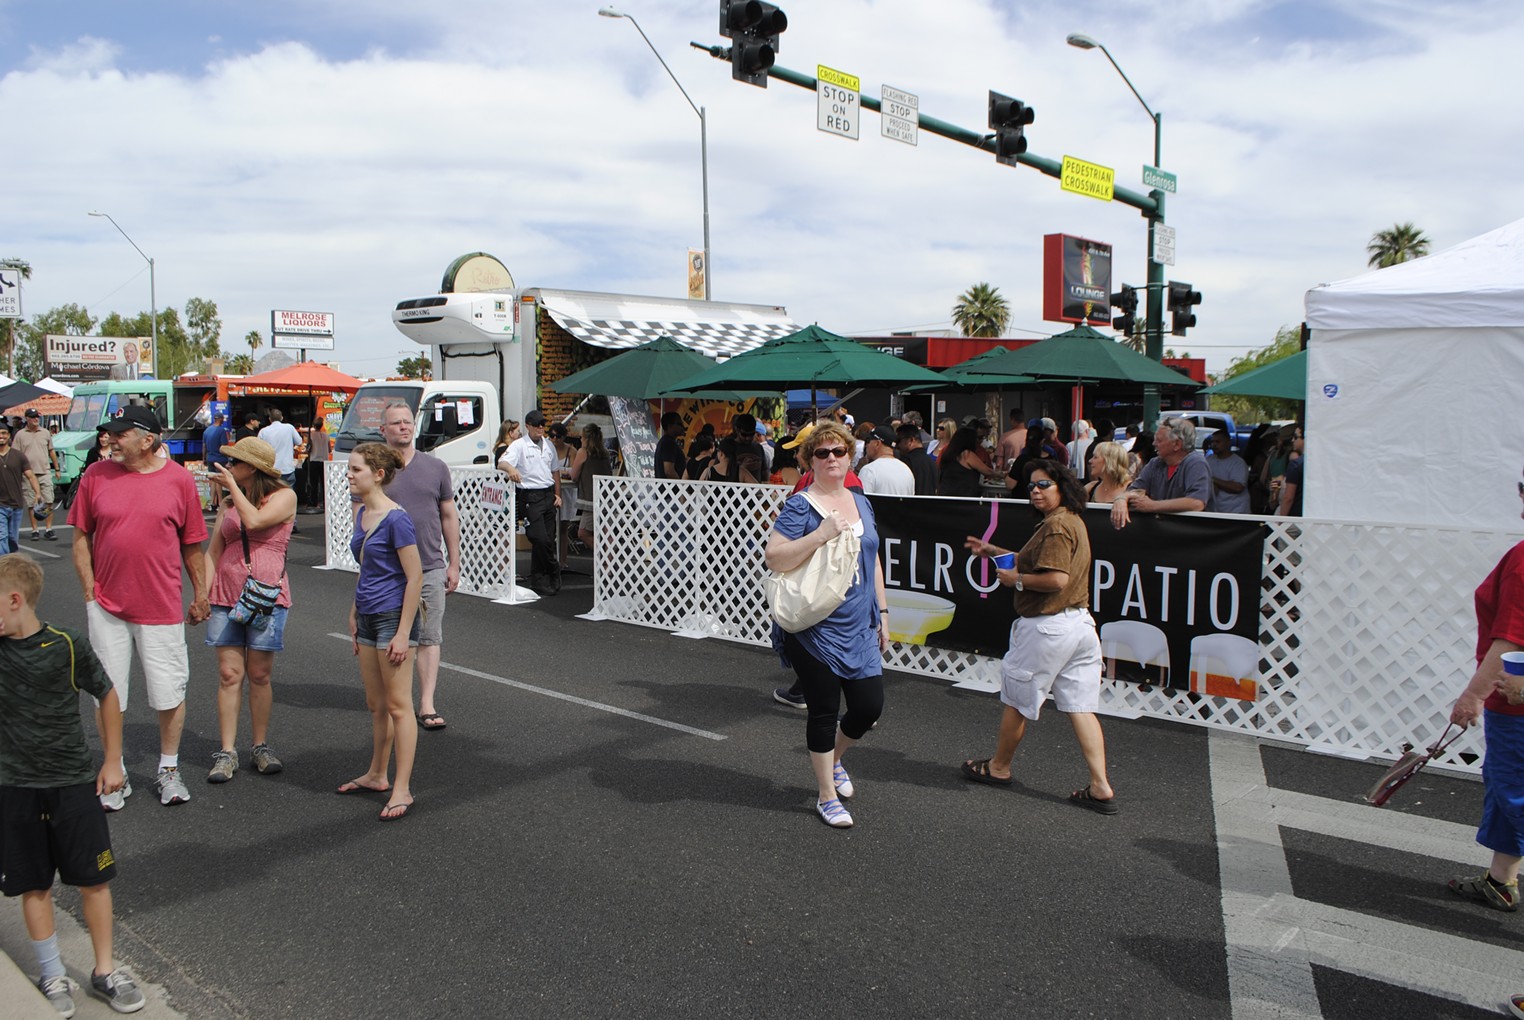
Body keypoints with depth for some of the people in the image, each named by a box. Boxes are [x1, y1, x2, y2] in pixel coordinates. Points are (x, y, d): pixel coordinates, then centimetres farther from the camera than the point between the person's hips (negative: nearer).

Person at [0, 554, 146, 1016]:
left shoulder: (67, 644, -11)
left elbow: (107, 695, 1)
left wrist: (113, 761, 3)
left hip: (75, 782, -2)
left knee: (94, 880, 6)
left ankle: (105, 972, 21)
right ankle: (52, 977, 26)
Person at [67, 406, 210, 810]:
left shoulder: (178, 479, -3)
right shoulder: (96, 475, 1)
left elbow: (192, 545, 4)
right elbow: (81, 538, 6)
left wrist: (200, 594, 7)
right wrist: (90, 592, -1)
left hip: (161, 607, -1)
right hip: (107, 606, 2)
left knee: (169, 693, 6)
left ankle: (169, 769, 25)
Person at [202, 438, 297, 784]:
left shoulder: (284, 496, 0)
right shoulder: (228, 504, 15)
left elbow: (254, 521, -18)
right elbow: (213, 551, 13)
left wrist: (232, 485, -6)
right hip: (226, 597, 4)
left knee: (259, 675, 3)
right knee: (229, 674, 1)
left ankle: (261, 747, 16)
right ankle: (227, 752, 6)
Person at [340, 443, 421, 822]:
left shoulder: (396, 518, -17)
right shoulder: (362, 515, 9)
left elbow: (415, 577, -18)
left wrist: (403, 633, -18)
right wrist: (354, 615, 19)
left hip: (393, 617, -8)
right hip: (368, 618, 9)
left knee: (398, 705, -2)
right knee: (376, 704, 19)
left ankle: (402, 789, 5)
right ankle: (376, 775, 32)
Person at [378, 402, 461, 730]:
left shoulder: (435, 467, 7)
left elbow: (449, 516, 10)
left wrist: (454, 564, 8)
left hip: (431, 567, 1)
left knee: (430, 637, -3)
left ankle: (427, 704, -1)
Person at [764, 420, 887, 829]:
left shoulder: (861, 503, 11)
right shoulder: (800, 506, -9)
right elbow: (773, 558, -19)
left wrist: (882, 613, 16)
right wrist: (821, 535, -27)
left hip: (859, 627, 6)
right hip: (816, 629, -6)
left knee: (870, 706, 6)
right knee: (823, 711, 5)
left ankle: (833, 759, 37)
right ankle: (826, 796, 22)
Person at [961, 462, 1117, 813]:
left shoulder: (1056, 526, -17)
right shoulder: (1073, 521, 15)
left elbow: (1056, 579, -26)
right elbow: (1036, 562, 25)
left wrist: (1016, 580, -12)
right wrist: (992, 551, 23)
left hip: (1048, 626, -9)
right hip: (1079, 623, 10)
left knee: (1016, 698, 9)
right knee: (1080, 707, 8)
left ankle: (998, 767, 26)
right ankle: (1101, 788, 6)